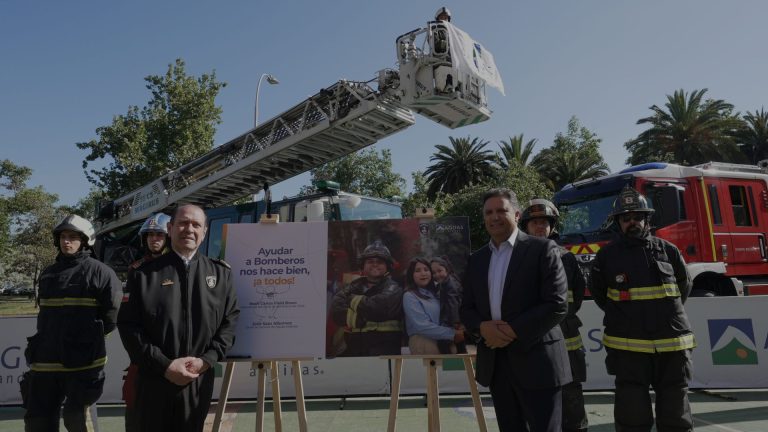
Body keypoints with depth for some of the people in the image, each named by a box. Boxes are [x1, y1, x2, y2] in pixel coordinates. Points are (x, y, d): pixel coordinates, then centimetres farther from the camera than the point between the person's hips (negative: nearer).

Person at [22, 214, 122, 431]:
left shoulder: (98, 271, -7)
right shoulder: (48, 273, 14)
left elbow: (113, 310, -7)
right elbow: (45, 313, 24)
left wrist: (92, 336, -1)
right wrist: (44, 342, 16)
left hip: (83, 362, -6)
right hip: (45, 361, 7)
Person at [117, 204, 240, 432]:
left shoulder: (220, 273, 4)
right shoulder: (145, 273, -2)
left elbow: (231, 319, 3)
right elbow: (128, 324, -5)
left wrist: (207, 360, -9)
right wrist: (164, 365, -12)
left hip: (199, 380, 2)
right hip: (154, 379, -1)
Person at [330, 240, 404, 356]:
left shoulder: (392, 288, 2)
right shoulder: (353, 286, 15)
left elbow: (377, 306, -16)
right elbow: (336, 308, -1)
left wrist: (353, 300, 1)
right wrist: (362, 319, -12)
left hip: (383, 350, -4)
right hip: (353, 348, 5)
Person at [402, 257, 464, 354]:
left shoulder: (435, 293, 13)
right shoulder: (409, 296, -8)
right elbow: (422, 326, -17)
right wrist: (453, 334, -17)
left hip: (445, 343, 6)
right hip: (423, 344, -6)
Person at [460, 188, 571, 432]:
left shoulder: (542, 249, -5)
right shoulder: (476, 259, 11)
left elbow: (557, 305, -13)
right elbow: (466, 309, 11)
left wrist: (513, 330, -18)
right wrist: (482, 327, -11)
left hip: (536, 361, -5)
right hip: (495, 363, 5)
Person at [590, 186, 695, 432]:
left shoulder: (668, 251, 4)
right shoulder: (607, 256, -1)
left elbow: (684, 288, 18)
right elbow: (598, 293, 12)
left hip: (672, 344, 2)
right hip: (628, 347, -2)